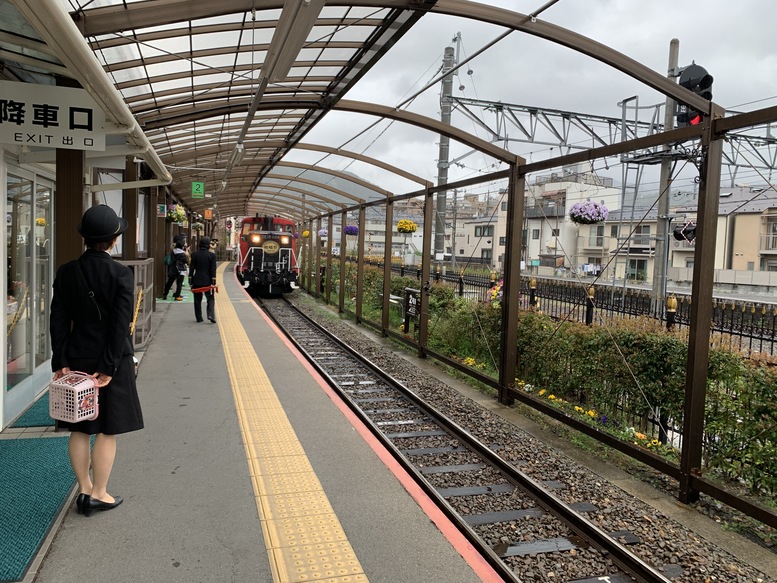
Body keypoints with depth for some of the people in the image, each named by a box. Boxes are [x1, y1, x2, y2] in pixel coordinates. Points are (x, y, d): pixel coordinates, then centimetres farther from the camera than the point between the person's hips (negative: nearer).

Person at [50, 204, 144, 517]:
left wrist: (61, 363, 2)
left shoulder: (66, 272, -1)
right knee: (107, 432, 8)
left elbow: (58, 320, -1)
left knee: (79, 430, 16)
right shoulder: (121, 274, -13)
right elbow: (120, 324, -16)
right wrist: (108, 368, -12)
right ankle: (99, 495, 18)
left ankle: (85, 491, 27)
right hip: (112, 361, -4)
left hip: (76, 361, 4)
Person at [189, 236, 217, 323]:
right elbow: (213, 270, -8)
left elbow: (192, 268, 1)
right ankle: (211, 315, -12)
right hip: (207, 281, -2)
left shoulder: (194, 254, -1)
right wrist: (213, 282, -5)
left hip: (197, 281, 2)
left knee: (197, 300, 10)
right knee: (210, 299, 6)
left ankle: (198, 318, 13)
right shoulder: (212, 255, -6)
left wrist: (190, 282, 5)